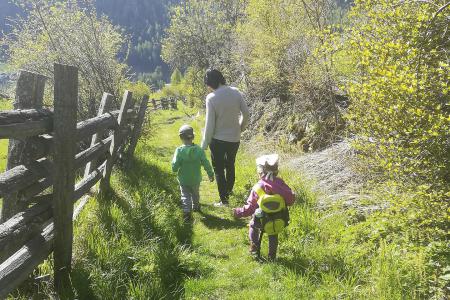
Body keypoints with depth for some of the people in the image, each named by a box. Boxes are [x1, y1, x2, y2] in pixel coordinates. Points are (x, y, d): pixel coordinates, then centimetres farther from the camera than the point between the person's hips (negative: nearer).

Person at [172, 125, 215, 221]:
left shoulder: (179, 151, -20)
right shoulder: (199, 150, -15)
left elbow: (174, 167, -20)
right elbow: (206, 164, -10)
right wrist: (211, 174, 3)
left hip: (183, 180, -3)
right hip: (196, 179, 3)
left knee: (185, 195, 10)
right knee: (195, 193, 26)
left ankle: (187, 211, -5)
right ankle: (195, 206, 47)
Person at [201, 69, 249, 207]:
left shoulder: (211, 98, -19)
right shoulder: (236, 92, -7)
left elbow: (209, 123, -17)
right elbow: (246, 113, -1)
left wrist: (204, 144, -7)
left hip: (218, 140, -5)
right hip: (235, 138, 5)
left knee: (219, 169, 11)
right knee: (230, 165, 26)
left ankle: (224, 200, 14)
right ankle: (229, 190, 46)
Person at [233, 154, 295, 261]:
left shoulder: (257, 188, -19)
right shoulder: (280, 184, -15)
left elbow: (250, 208, -14)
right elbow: (291, 200, -11)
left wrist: (238, 212, 0)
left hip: (262, 222, -1)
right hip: (278, 222, 2)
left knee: (252, 226, 33)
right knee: (273, 237, 32)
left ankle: (254, 249, 31)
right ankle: (272, 256, 38)